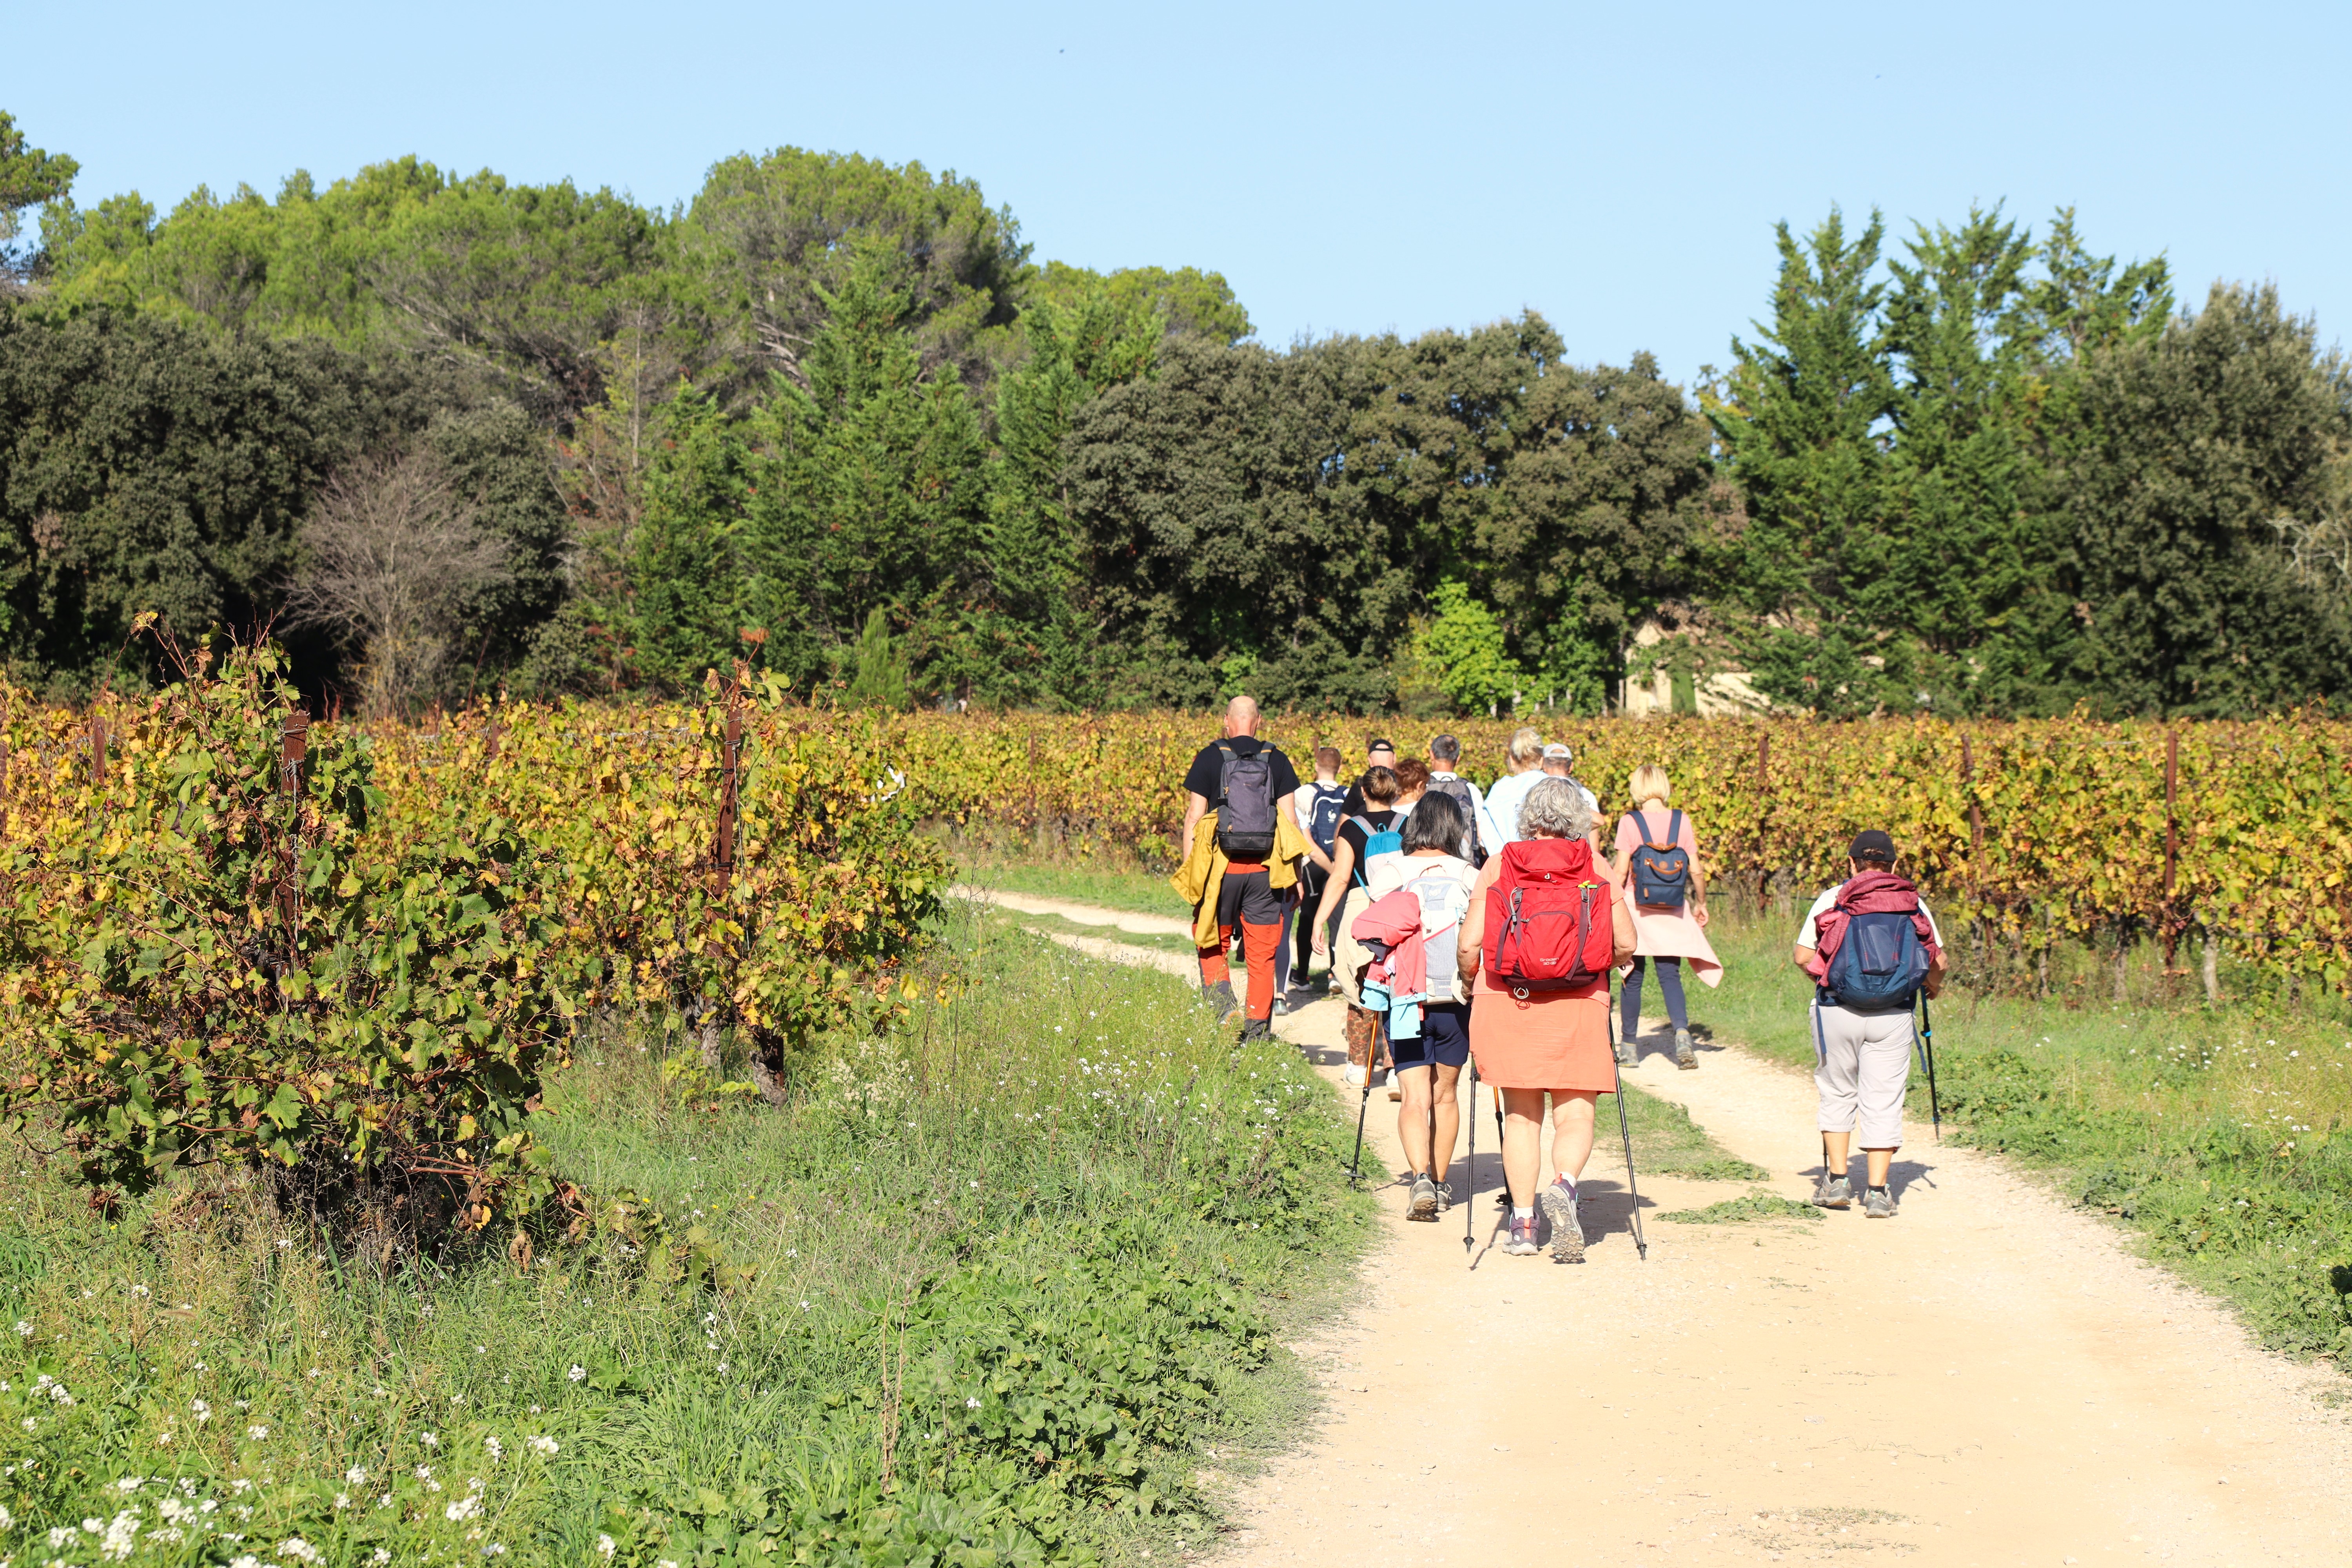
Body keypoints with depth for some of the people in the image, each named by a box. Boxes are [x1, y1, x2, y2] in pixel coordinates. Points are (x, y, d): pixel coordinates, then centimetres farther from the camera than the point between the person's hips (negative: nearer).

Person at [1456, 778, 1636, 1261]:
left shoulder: (1498, 868, 2)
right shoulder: (1595, 869, 3)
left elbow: (1468, 946, -2)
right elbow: (1625, 944, -1)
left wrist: (1471, 980, 18)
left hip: (1506, 1003, 1)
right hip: (1578, 1005, -1)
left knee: (1521, 1116, 12)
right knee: (1575, 1113, 5)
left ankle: (1523, 1222, 8)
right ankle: (1565, 1184, -24)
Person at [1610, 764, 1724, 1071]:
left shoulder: (1629, 823, -8)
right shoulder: (1682, 822, -2)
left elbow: (1621, 872, -10)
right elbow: (1696, 871, 1)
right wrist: (1701, 904, 16)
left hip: (1637, 908, -2)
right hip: (1673, 912, 2)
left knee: (1633, 978, 9)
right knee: (1670, 976, 4)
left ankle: (1629, 1046, 15)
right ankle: (1682, 1032, -20)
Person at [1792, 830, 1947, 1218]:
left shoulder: (1832, 900, -1)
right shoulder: (1913, 903, 4)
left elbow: (1802, 956, -3)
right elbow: (1938, 961, 4)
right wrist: (1932, 986, 26)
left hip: (1836, 1010, -1)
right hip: (1893, 1015, 1)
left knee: (1837, 1095, 16)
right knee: (1883, 1103, 5)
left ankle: (1837, 1179, 14)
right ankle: (1877, 1192, 2)